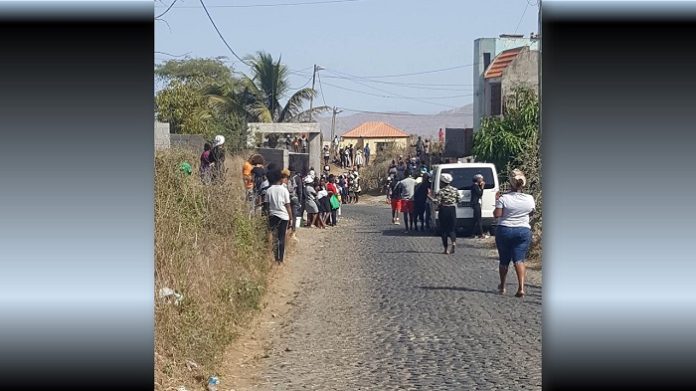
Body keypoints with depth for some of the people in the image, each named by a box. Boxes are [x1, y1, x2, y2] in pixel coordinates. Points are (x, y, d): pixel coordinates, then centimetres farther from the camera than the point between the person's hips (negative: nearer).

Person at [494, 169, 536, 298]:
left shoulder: (504, 198, -11)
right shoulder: (530, 199, -3)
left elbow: (497, 215, -11)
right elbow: (531, 213, 11)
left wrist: (497, 202, 2)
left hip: (504, 230, -1)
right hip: (524, 231, 1)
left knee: (504, 260, 14)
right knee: (519, 259, -3)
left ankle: (502, 286, 28)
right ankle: (521, 287, -20)